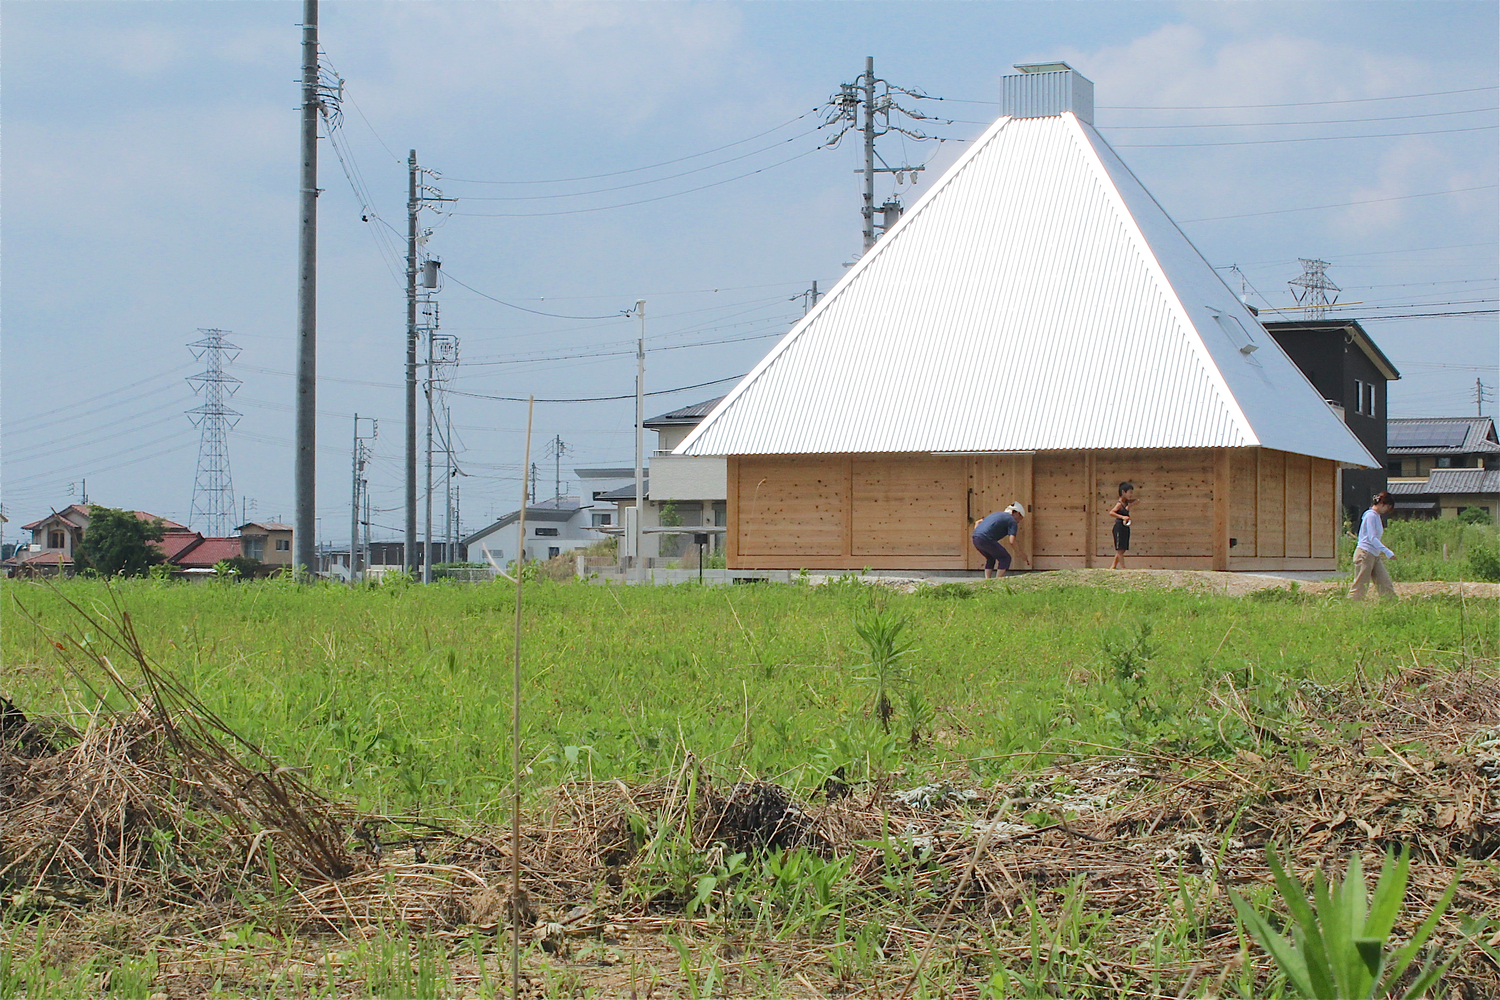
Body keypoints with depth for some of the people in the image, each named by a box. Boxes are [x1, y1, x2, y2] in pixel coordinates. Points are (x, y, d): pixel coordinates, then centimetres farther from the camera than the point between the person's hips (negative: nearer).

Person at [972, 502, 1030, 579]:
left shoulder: (998, 514, 31)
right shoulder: (1013, 522, 6)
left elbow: (977, 522, 32)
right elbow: (1011, 541, -7)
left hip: (976, 539, 8)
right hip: (986, 540, -8)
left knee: (991, 558, 28)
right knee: (1005, 558, 7)